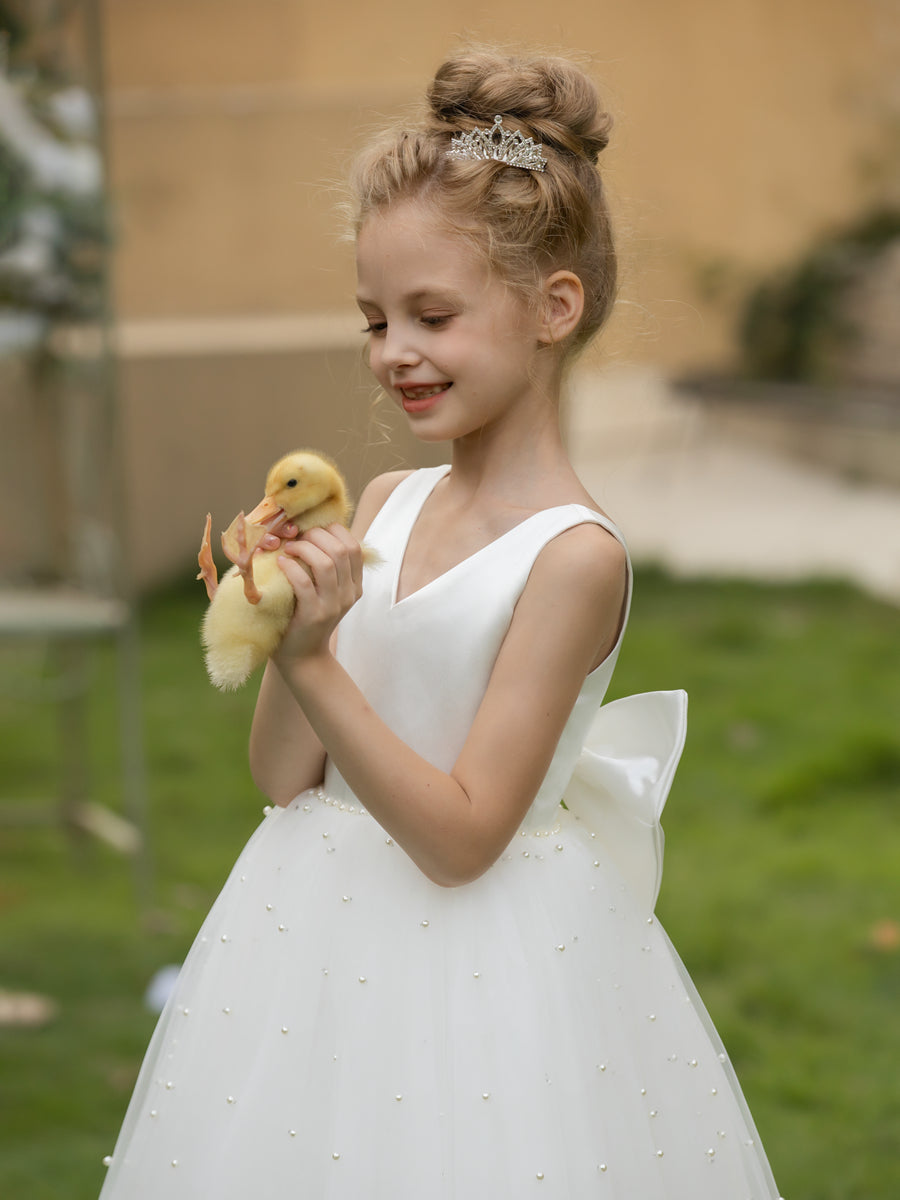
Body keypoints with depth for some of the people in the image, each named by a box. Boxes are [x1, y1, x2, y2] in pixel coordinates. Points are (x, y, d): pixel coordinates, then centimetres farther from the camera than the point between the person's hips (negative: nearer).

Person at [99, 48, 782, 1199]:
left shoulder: (574, 557, -17)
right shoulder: (383, 505, 3)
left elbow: (460, 840, -19)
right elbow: (285, 780, 3)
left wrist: (314, 663, -24)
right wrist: (281, 631, -14)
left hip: (481, 964, -6)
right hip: (320, 940, 6)